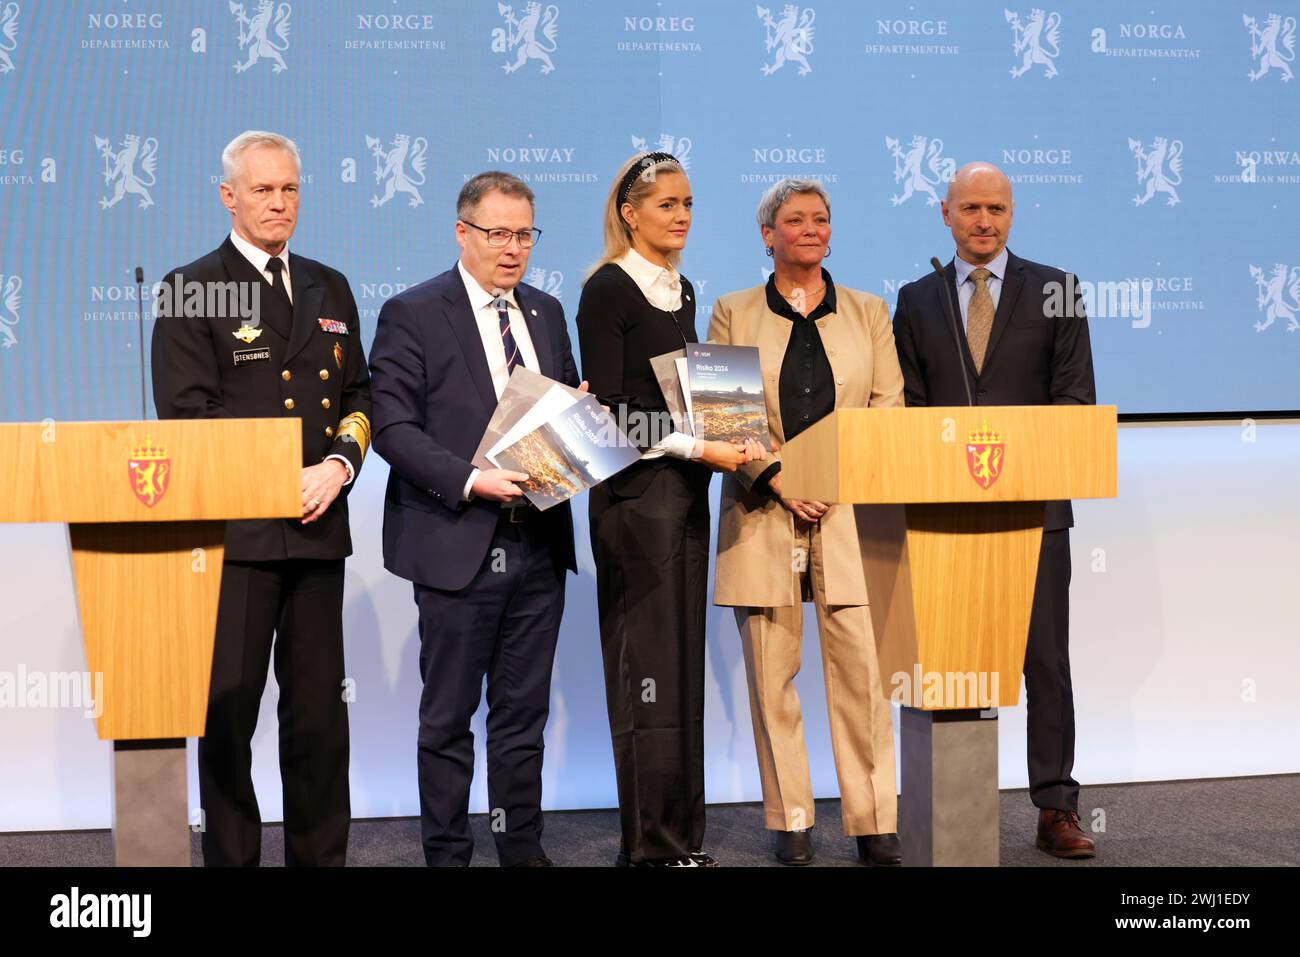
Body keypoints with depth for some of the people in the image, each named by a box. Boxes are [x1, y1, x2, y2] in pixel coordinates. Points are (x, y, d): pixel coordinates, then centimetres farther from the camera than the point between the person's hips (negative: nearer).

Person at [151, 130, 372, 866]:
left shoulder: (329, 288, 17)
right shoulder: (191, 289, 1)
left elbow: (359, 393, 16)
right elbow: (186, 412, -7)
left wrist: (338, 465, -3)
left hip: (318, 526, 5)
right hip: (234, 527, -4)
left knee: (320, 706, 8)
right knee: (229, 706, 0)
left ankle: (321, 855, 16)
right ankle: (230, 855, 8)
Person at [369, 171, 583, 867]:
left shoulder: (545, 313, 14)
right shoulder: (413, 314, -4)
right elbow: (393, 426, -11)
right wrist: (471, 480, -22)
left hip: (538, 543, 5)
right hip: (458, 542, -5)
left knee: (524, 712, 12)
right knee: (448, 717, 4)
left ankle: (523, 849, 21)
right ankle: (446, 854, 14)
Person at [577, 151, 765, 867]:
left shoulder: (681, 289, 15)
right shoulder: (608, 290, -8)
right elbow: (607, 410, -14)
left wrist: (728, 443, 4)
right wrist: (700, 448, -17)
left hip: (686, 492, 8)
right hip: (634, 493, -8)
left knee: (684, 662, 9)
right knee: (647, 667, -6)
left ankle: (683, 837, 15)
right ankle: (650, 845, 0)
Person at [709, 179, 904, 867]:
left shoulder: (868, 313, 13)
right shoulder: (733, 314, 9)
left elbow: (888, 410, 7)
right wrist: (776, 478, -11)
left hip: (850, 512, 1)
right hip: (762, 510, 0)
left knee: (862, 669, -6)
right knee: (772, 674, 1)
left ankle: (874, 823, 0)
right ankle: (790, 822, 10)